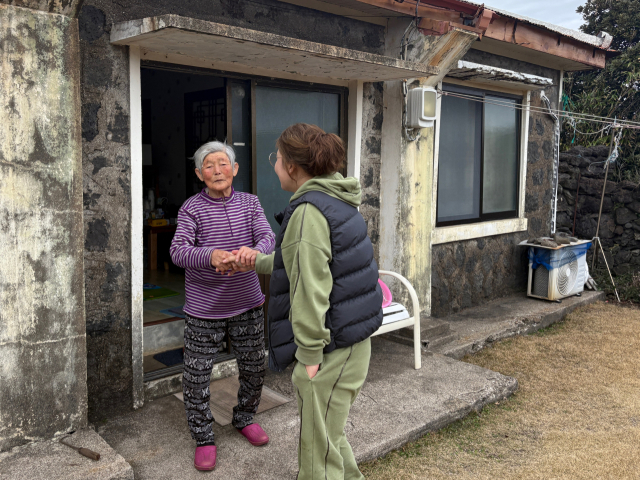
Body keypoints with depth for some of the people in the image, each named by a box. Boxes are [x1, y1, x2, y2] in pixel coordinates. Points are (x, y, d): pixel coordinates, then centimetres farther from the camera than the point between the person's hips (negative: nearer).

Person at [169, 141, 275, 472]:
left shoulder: (250, 204, 2)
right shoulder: (191, 209, -7)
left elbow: (268, 239, -12)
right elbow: (178, 251, -19)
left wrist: (253, 251, -36)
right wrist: (211, 255, -40)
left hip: (247, 303, 3)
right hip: (204, 307, -3)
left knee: (254, 368, 14)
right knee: (196, 375, 1)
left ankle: (244, 418, 40)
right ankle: (203, 439, 21)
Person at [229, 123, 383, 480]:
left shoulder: (309, 211, -20)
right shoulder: (339, 202, 10)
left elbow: (310, 287, -24)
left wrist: (309, 353, -18)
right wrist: (258, 262, 21)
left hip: (332, 350, -9)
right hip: (355, 342, 10)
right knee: (331, 434, 26)